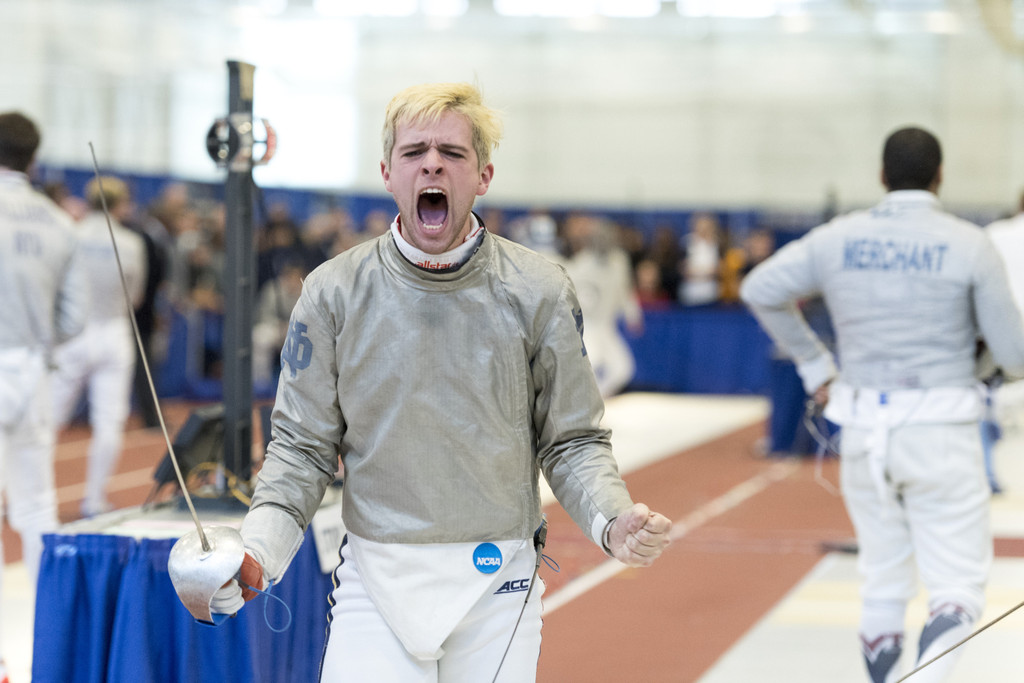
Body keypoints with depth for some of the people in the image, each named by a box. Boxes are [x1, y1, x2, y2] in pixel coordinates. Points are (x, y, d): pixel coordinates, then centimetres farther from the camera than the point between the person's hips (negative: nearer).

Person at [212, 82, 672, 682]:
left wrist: (614, 521, -17)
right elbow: (304, 446, 2)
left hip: (496, 581, 1)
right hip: (377, 580, 0)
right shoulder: (334, 293, -3)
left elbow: (570, 441, 2)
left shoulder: (540, 291, -3)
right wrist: (257, 552, -14)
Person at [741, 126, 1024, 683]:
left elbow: (759, 291, 7)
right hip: (940, 433, -3)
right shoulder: (969, 244, -7)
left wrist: (814, 366, 14)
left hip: (866, 432, 3)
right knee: (958, 593, 0)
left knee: (884, 585, 19)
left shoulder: (839, 237, 1)